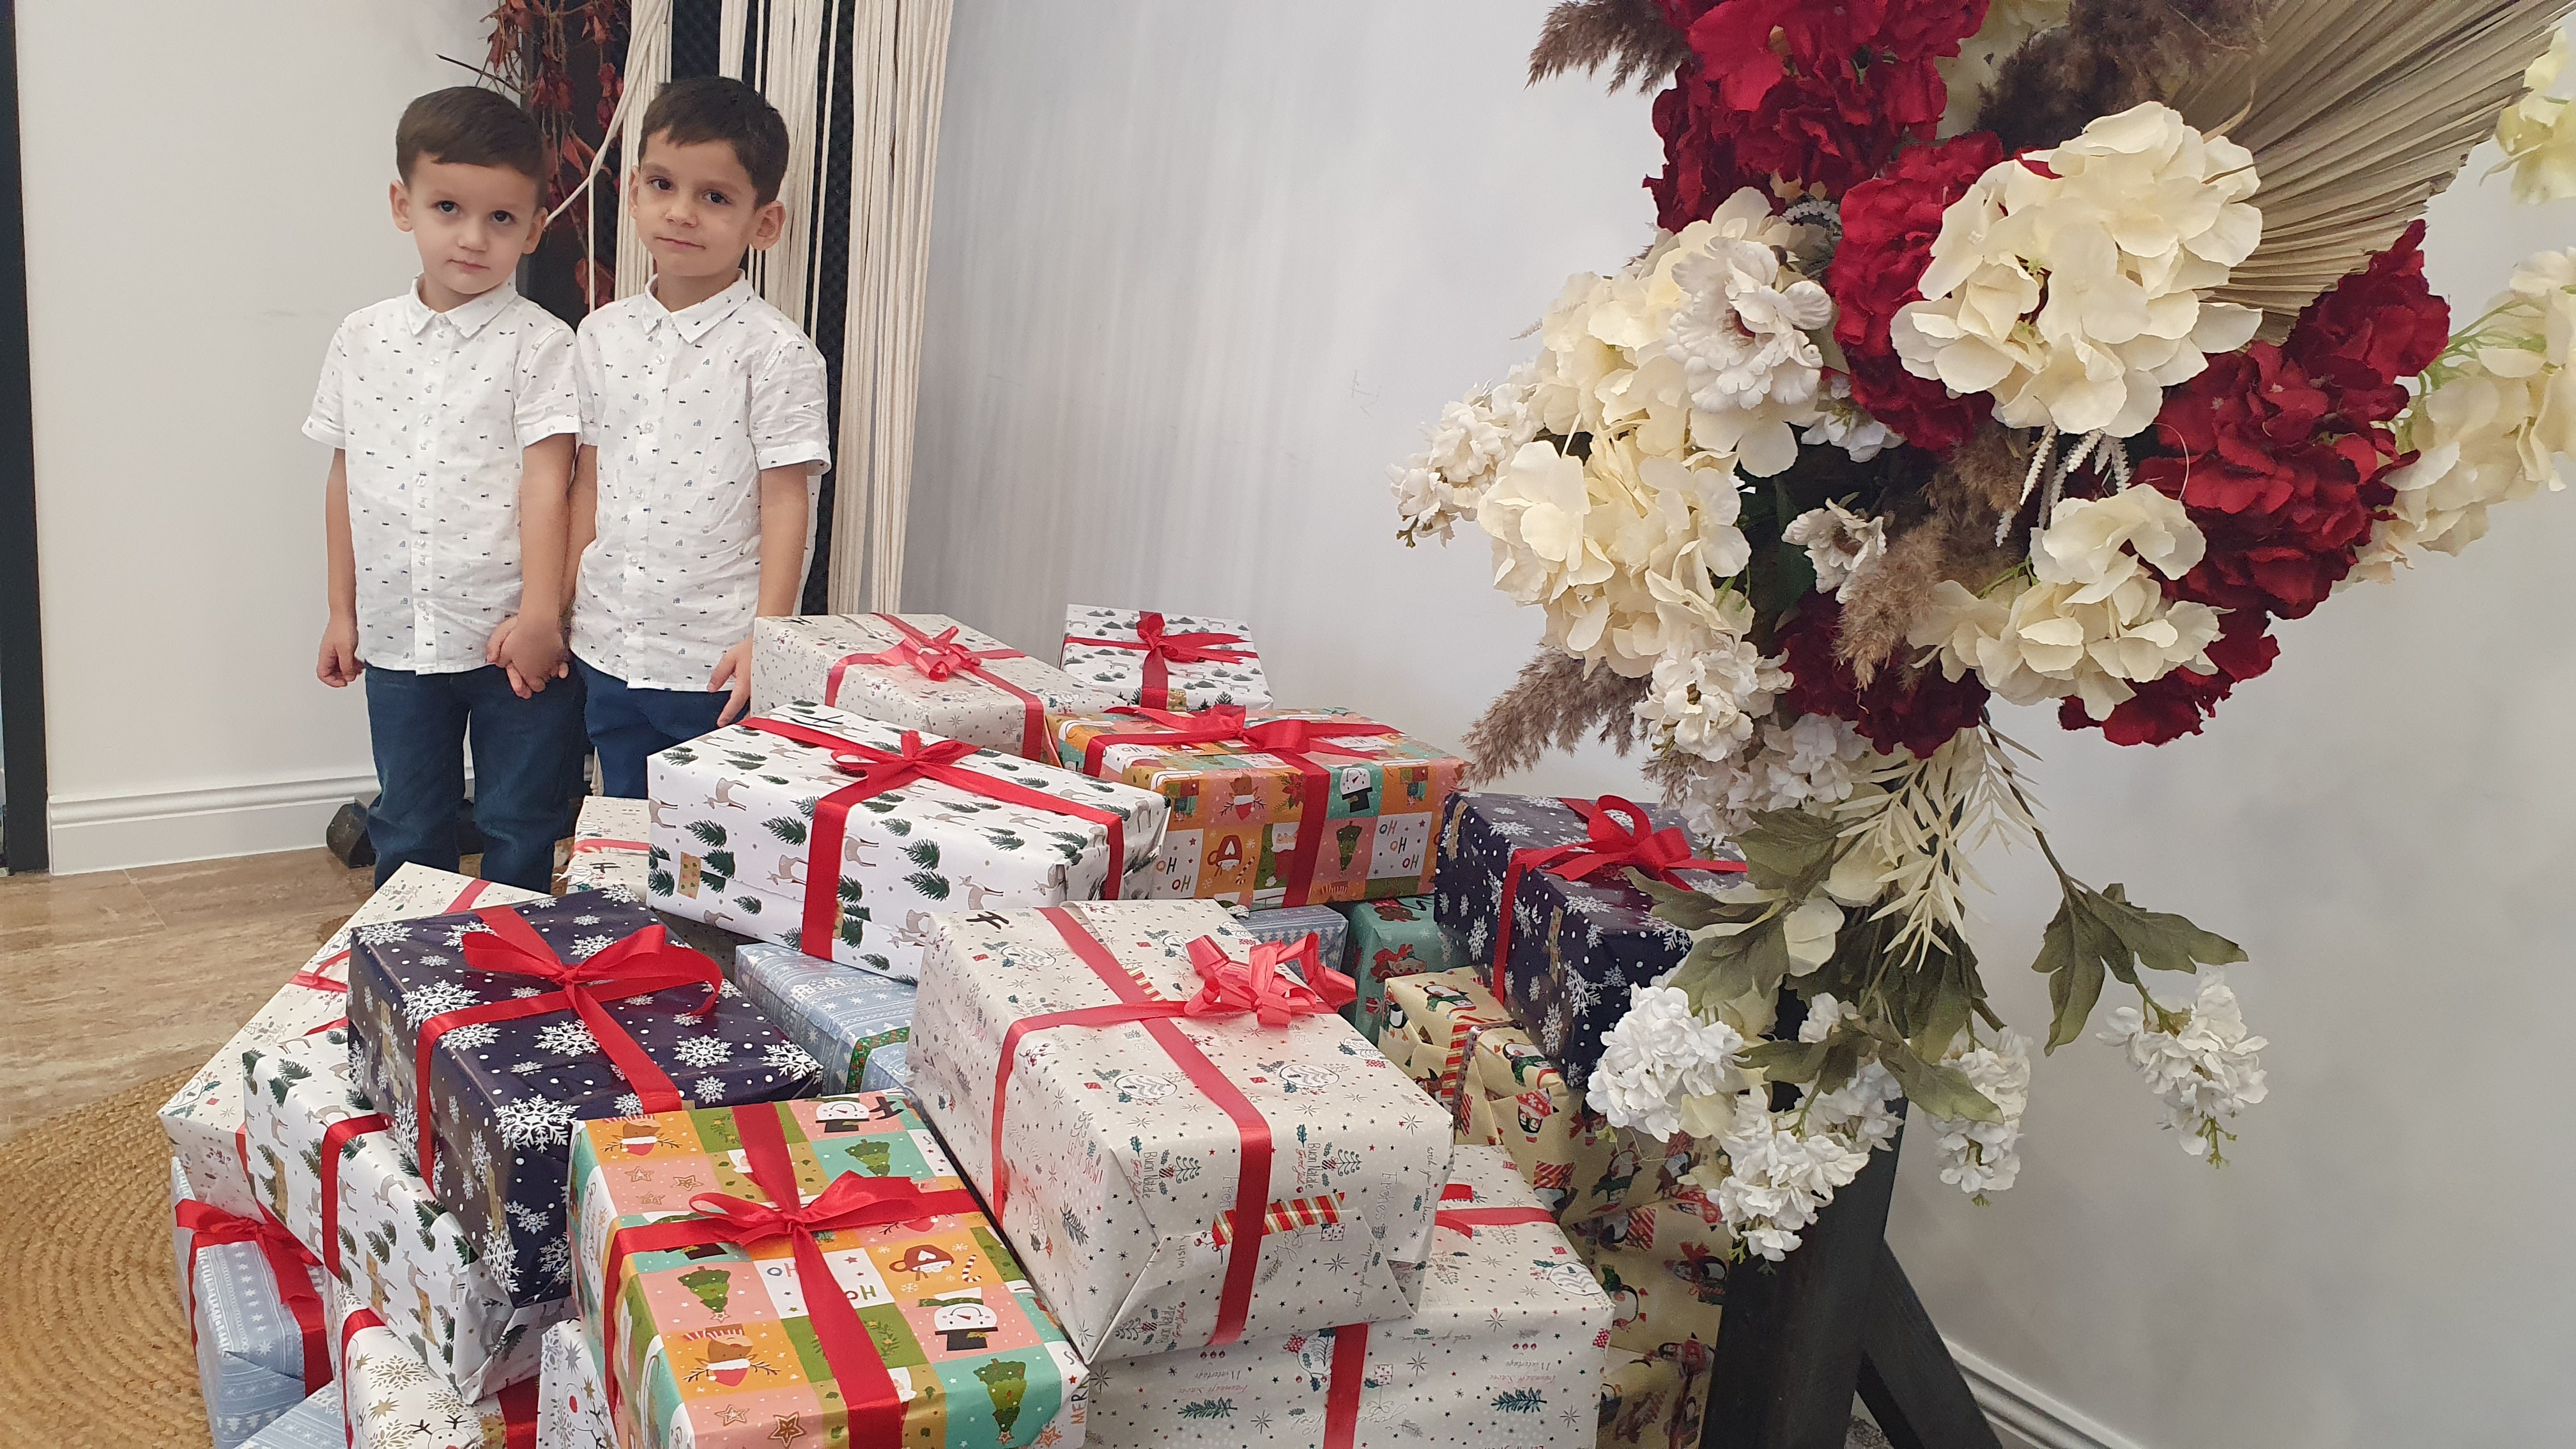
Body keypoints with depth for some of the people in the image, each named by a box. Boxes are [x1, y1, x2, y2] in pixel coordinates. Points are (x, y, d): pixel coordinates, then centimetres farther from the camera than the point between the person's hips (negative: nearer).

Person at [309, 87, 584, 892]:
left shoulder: (540, 344, -8)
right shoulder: (363, 340, 5)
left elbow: (546, 480, -14)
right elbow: (345, 479, 11)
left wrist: (539, 614, -19)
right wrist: (342, 611, 12)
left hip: (512, 639, -4)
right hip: (398, 636, 4)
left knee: (518, 832, 9)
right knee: (406, 827, 18)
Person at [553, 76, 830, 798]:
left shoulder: (776, 351, -9)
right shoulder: (602, 336, 7)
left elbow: (785, 500, -11)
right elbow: (589, 480, 12)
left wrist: (766, 641, -16)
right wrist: (559, 609, 10)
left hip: (719, 664, -5)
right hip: (608, 653, 5)